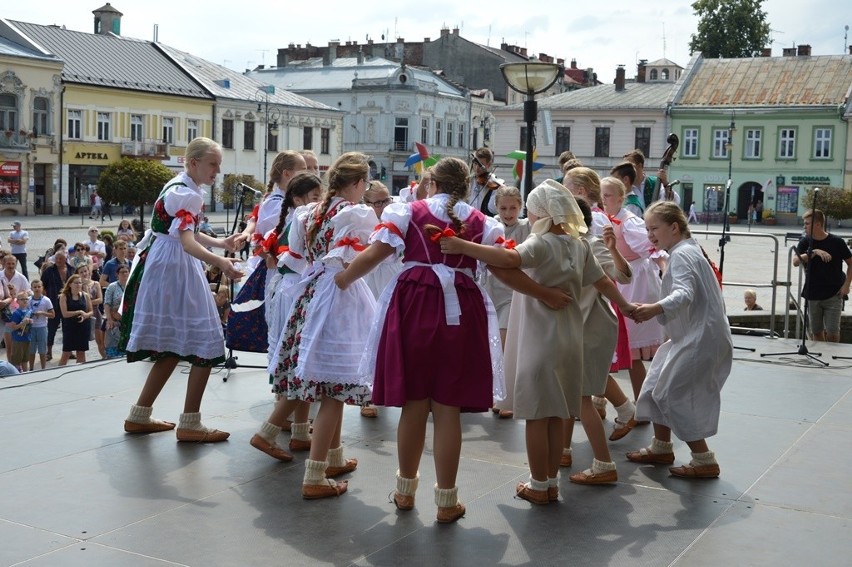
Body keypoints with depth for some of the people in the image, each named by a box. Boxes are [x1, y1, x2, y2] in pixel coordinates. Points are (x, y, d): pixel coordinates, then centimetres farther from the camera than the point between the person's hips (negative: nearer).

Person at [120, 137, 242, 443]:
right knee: (204, 346, -7)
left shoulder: (181, 187, 14)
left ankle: (140, 416, 20)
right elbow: (187, 243, -30)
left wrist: (221, 243, 18)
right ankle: (190, 424, -3)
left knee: (172, 347, 14)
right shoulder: (186, 194, -17)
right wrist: (220, 262, -45)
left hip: (164, 267, 11)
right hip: (173, 269, -10)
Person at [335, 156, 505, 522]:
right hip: (461, 311, 0)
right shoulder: (481, 223, 8)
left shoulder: (408, 212, 6)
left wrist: (343, 281, 12)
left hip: (414, 307, 0)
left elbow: (373, 255, -1)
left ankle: (406, 490, 26)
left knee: (414, 403, 11)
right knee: (448, 408, 4)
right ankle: (446, 501, 11)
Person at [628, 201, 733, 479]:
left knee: (674, 395, -8)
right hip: (692, 336, 11)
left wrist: (655, 308, -52)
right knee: (658, 385, 16)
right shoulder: (686, 251, 16)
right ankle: (661, 448, 29)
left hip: (701, 339, -11)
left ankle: (704, 461, -1)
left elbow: (684, 294, -34)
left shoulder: (681, 254, -17)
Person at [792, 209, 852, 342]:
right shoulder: (805, 242, 1)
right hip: (812, 295, 3)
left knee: (832, 333, -5)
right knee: (816, 332, 10)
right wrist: (814, 252, -26)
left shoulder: (836, 242, -5)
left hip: (833, 295, -3)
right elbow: (795, 261, -14)